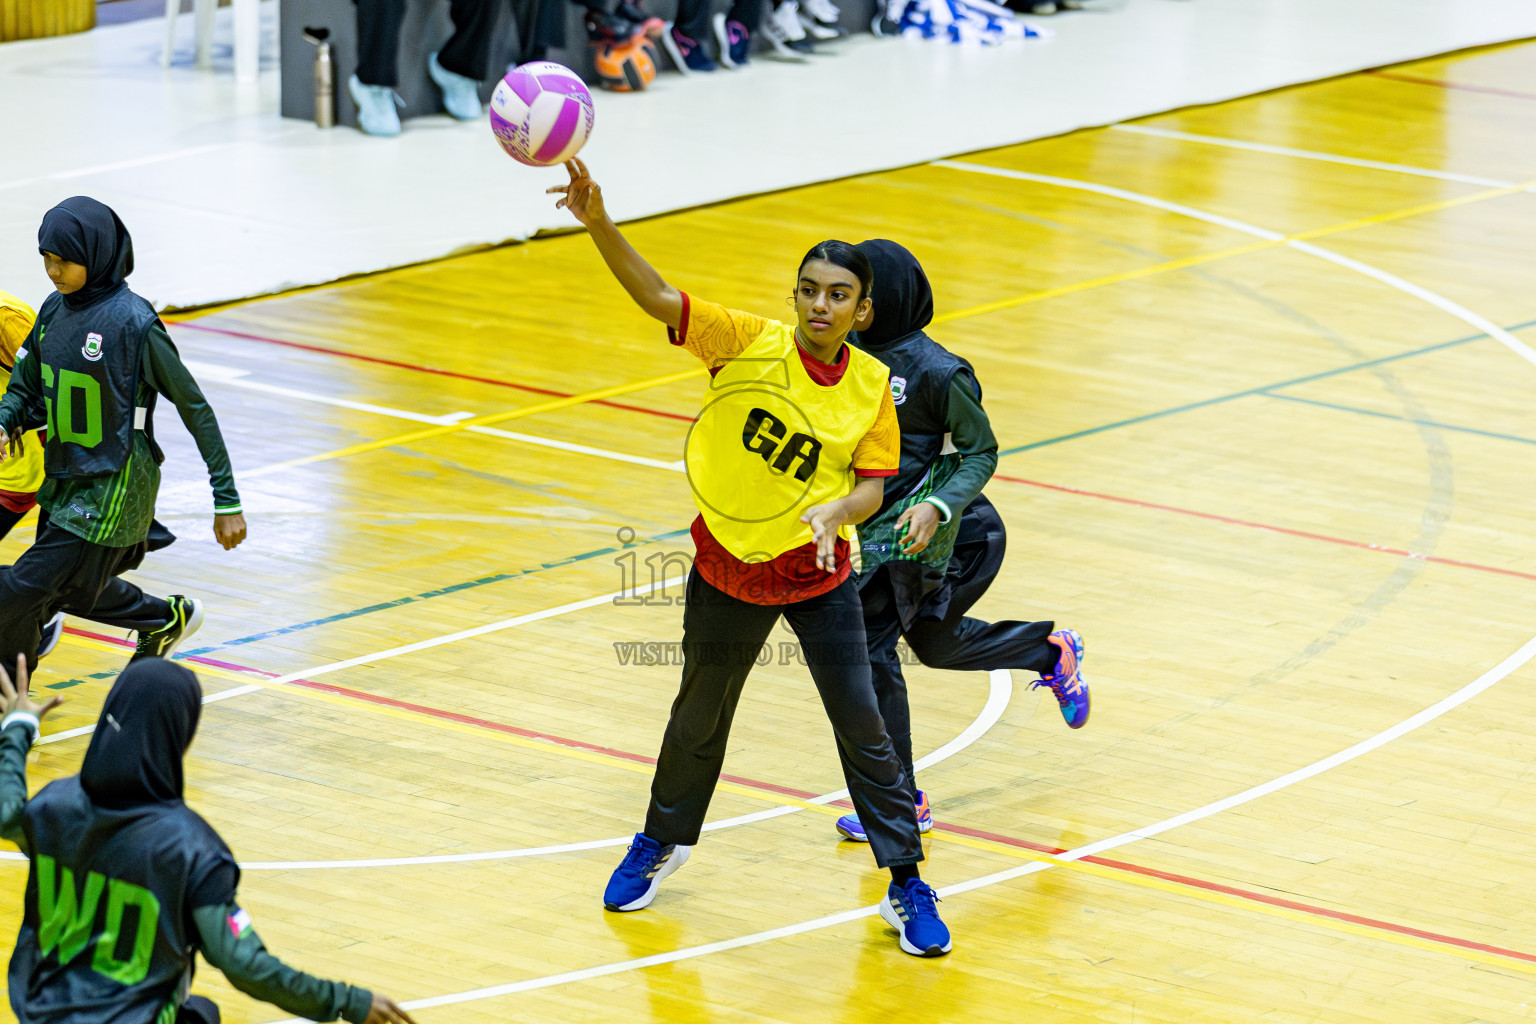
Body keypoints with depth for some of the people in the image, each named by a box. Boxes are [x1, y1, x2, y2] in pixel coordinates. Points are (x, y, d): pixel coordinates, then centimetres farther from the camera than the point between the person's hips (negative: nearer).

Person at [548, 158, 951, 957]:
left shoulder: (871, 387, -10)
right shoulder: (750, 343, -16)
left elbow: (872, 484, -6)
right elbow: (657, 298, -26)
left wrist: (835, 511, -30)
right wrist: (599, 224, -41)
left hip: (818, 574, 0)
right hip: (728, 568, 0)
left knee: (861, 724, -2)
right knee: (700, 713, 18)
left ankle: (905, 886, 10)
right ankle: (662, 840, 44)